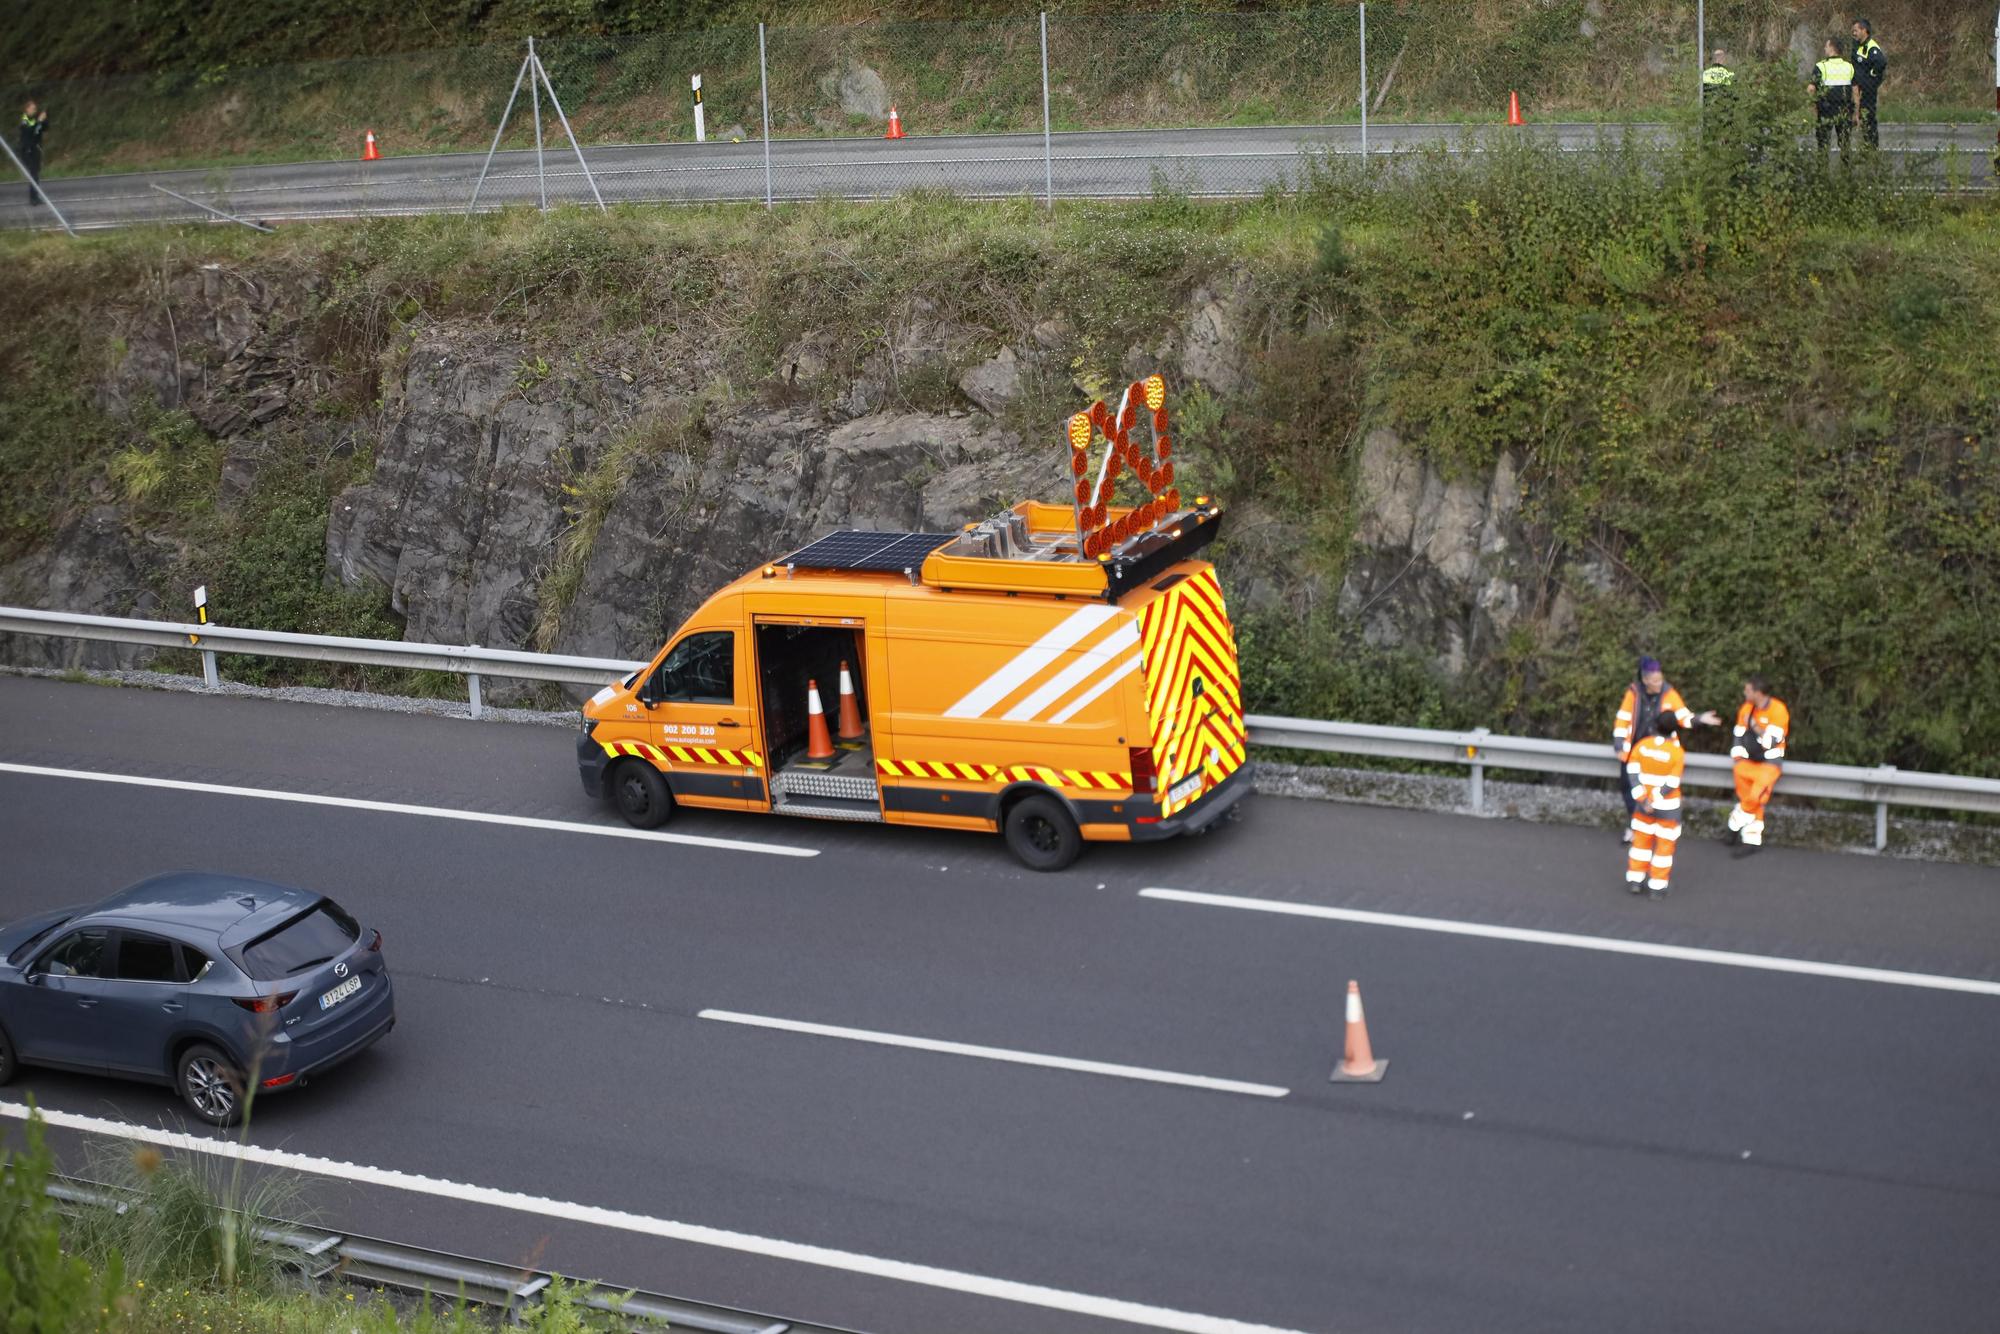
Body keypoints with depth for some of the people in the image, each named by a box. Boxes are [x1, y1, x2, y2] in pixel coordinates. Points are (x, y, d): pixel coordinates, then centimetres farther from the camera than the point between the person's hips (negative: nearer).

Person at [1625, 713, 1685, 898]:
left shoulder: (1642, 745, -6)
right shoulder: (1677, 752, -16)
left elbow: (1632, 772, -8)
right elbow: (1672, 783, -18)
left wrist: (1642, 798, -10)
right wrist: (1654, 800, -13)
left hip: (1644, 803, 4)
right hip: (1667, 807, -4)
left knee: (1641, 839, 17)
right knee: (1665, 844, 7)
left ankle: (1635, 880, 19)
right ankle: (1657, 886, 7)